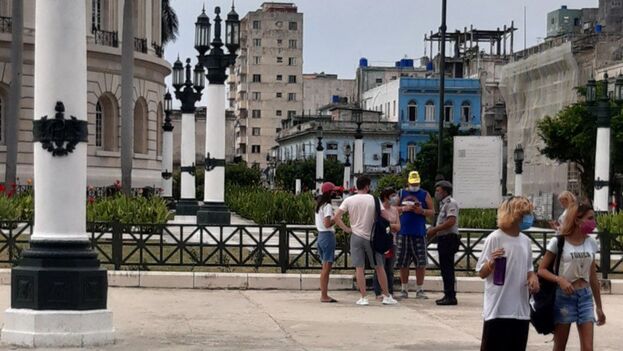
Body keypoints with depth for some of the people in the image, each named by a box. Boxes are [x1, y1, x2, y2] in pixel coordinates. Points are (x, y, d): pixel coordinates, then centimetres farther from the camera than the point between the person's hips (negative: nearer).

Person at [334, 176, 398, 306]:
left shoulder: (349, 200, -1)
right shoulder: (373, 199, -5)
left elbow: (336, 216, -8)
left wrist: (346, 229, -1)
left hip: (356, 236, 1)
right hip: (371, 237, -1)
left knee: (359, 268, 3)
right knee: (379, 267, 9)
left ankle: (363, 298, 0)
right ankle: (386, 296, 13)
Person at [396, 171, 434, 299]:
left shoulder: (425, 195, 8)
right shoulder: (402, 193, 11)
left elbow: (432, 212, 6)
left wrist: (422, 211, -12)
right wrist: (403, 208, -9)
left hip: (419, 234, -1)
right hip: (403, 233, 1)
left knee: (420, 264, -3)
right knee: (403, 264, 4)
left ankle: (419, 290, 3)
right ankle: (404, 289, 13)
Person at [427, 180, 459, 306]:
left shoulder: (451, 203, -11)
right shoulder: (444, 204, 20)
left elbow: (451, 221, -22)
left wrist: (435, 229, -17)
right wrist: (434, 231, 9)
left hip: (449, 238, -10)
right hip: (444, 239, 10)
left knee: (447, 268, -10)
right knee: (445, 268, 12)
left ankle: (450, 296, -8)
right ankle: (448, 295, 16)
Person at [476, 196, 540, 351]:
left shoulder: (525, 240, 10)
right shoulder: (495, 238, -10)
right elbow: (481, 273, -7)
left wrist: (533, 278, -1)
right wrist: (492, 262, -27)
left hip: (521, 310, 6)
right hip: (497, 310, -6)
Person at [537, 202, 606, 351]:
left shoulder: (591, 243, 5)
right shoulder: (558, 242, -9)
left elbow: (593, 277, 12)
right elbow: (542, 270, -6)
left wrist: (599, 307, 15)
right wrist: (560, 280, -24)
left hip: (585, 296, 4)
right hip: (564, 296, -4)